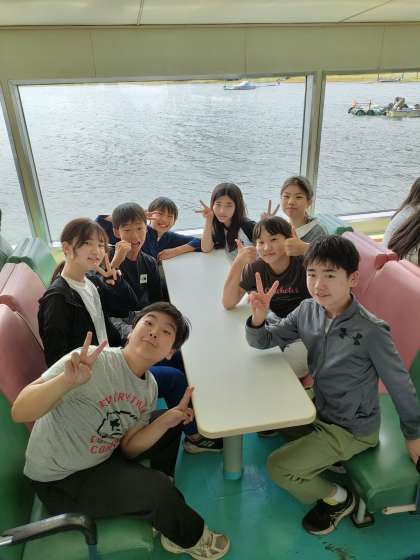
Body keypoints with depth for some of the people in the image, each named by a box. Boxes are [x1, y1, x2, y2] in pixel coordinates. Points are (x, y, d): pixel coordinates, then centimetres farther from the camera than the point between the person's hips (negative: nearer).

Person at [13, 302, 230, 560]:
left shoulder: (150, 387, -6)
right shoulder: (92, 361, -29)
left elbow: (128, 448, -3)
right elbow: (20, 412, -34)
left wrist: (166, 420, -18)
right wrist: (67, 380, -53)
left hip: (104, 457, 7)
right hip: (60, 480, -7)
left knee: (172, 424, 7)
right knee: (158, 489, -20)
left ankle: (165, 517, 26)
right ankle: (189, 538, 15)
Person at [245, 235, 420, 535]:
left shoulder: (370, 330, -30)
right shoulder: (307, 310, -13)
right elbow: (263, 341, -4)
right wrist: (258, 318, -27)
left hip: (351, 429, -6)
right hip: (320, 406, 7)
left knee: (278, 467, -11)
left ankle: (338, 499, 17)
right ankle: (325, 458, 20)